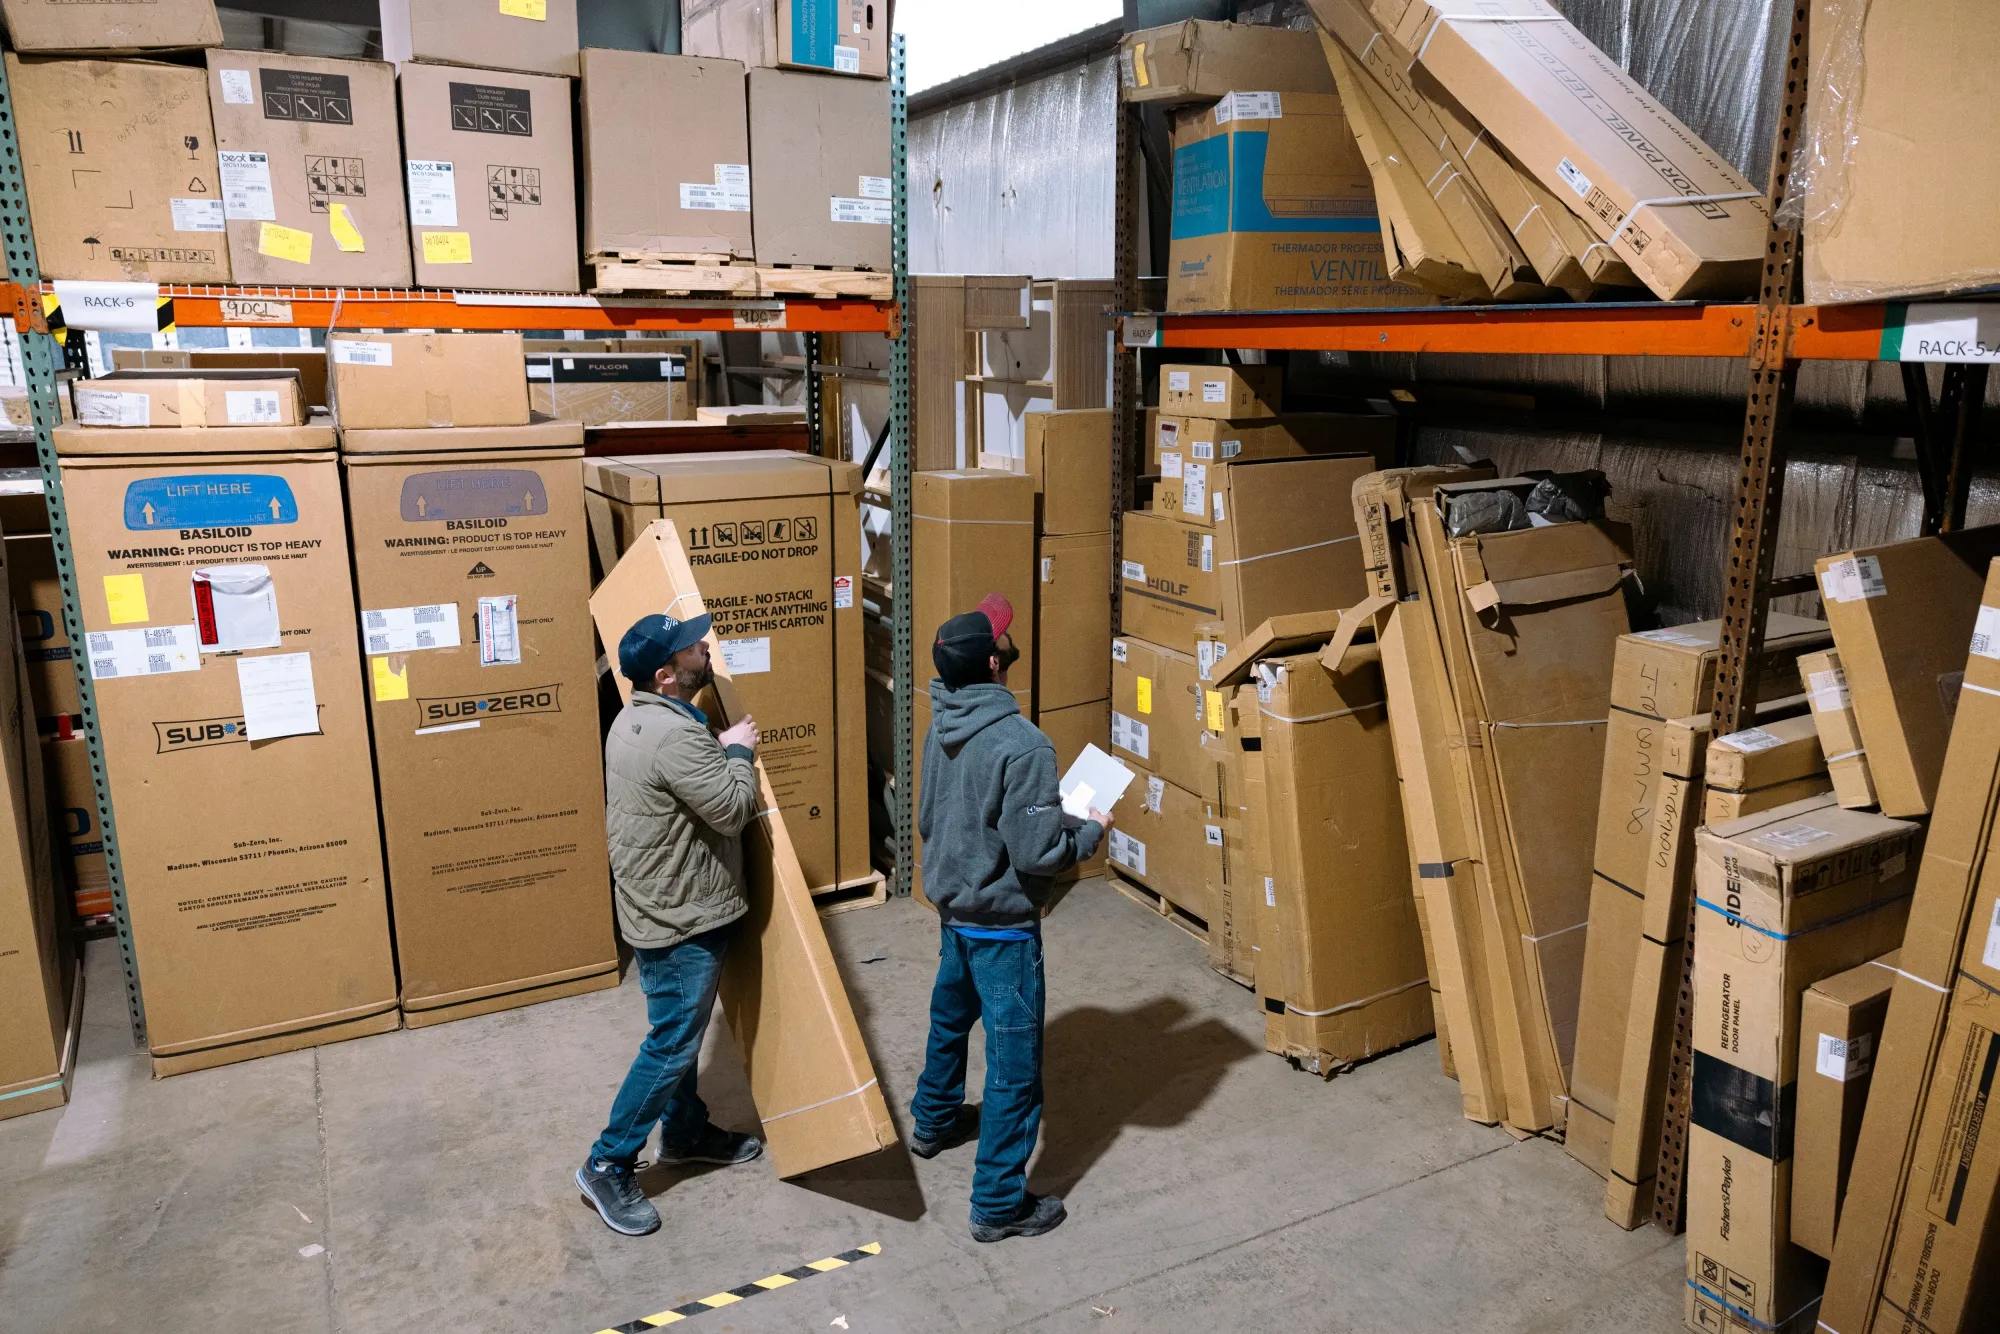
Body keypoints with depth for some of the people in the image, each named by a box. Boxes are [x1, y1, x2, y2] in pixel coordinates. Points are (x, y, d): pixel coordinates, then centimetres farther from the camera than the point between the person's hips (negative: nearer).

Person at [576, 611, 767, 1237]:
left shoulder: (633, 719, 6)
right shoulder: (676, 736, -28)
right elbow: (733, 809, -24)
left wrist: (721, 748, 12)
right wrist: (739, 750, -9)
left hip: (660, 905, 10)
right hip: (680, 919, -10)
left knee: (681, 1033, 23)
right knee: (671, 1045, 2)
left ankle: (685, 1131, 39)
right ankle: (607, 1166, 13)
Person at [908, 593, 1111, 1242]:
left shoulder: (940, 731, -2)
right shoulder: (1023, 744, -27)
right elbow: (1037, 855, -25)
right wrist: (1092, 830, -8)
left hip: (952, 908, 8)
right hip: (1002, 924, -8)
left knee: (950, 1018, 30)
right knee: (1014, 1062, 5)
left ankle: (934, 1121, 53)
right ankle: (999, 1203, 15)